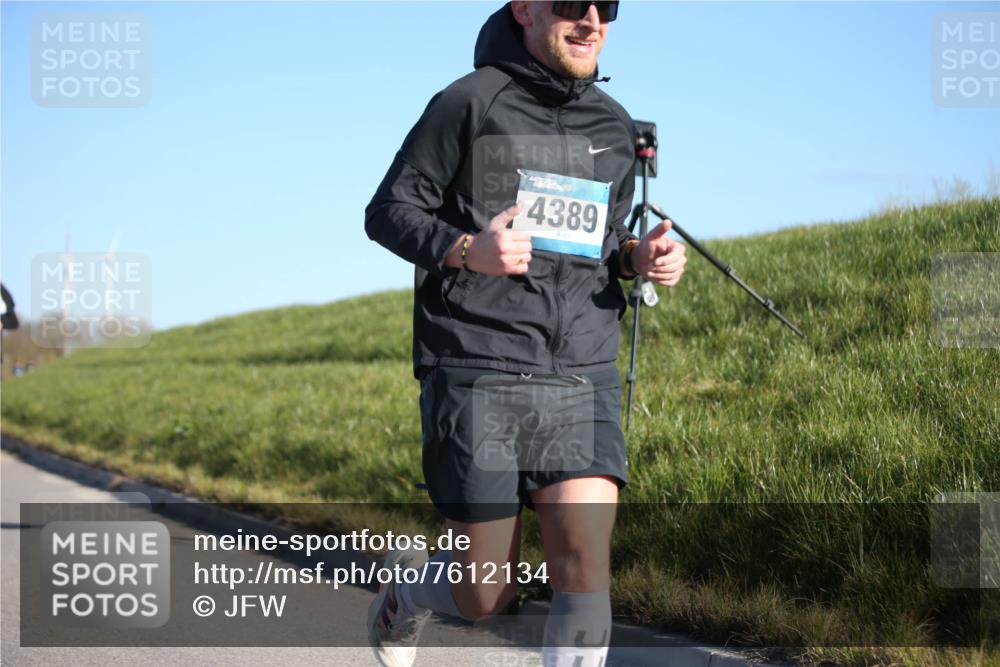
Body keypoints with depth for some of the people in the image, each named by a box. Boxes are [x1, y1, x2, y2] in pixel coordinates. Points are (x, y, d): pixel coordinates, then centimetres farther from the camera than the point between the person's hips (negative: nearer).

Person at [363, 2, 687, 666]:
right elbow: (388, 210, 0)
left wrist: (641, 257, 3)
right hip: (477, 372, -4)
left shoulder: (615, 126, 15)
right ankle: (409, 583, 37)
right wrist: (466, 249, -19)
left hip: (583, 377, 4)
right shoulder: (471, 102, -2)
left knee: (585, 562, -15)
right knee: (486, 597, 2)